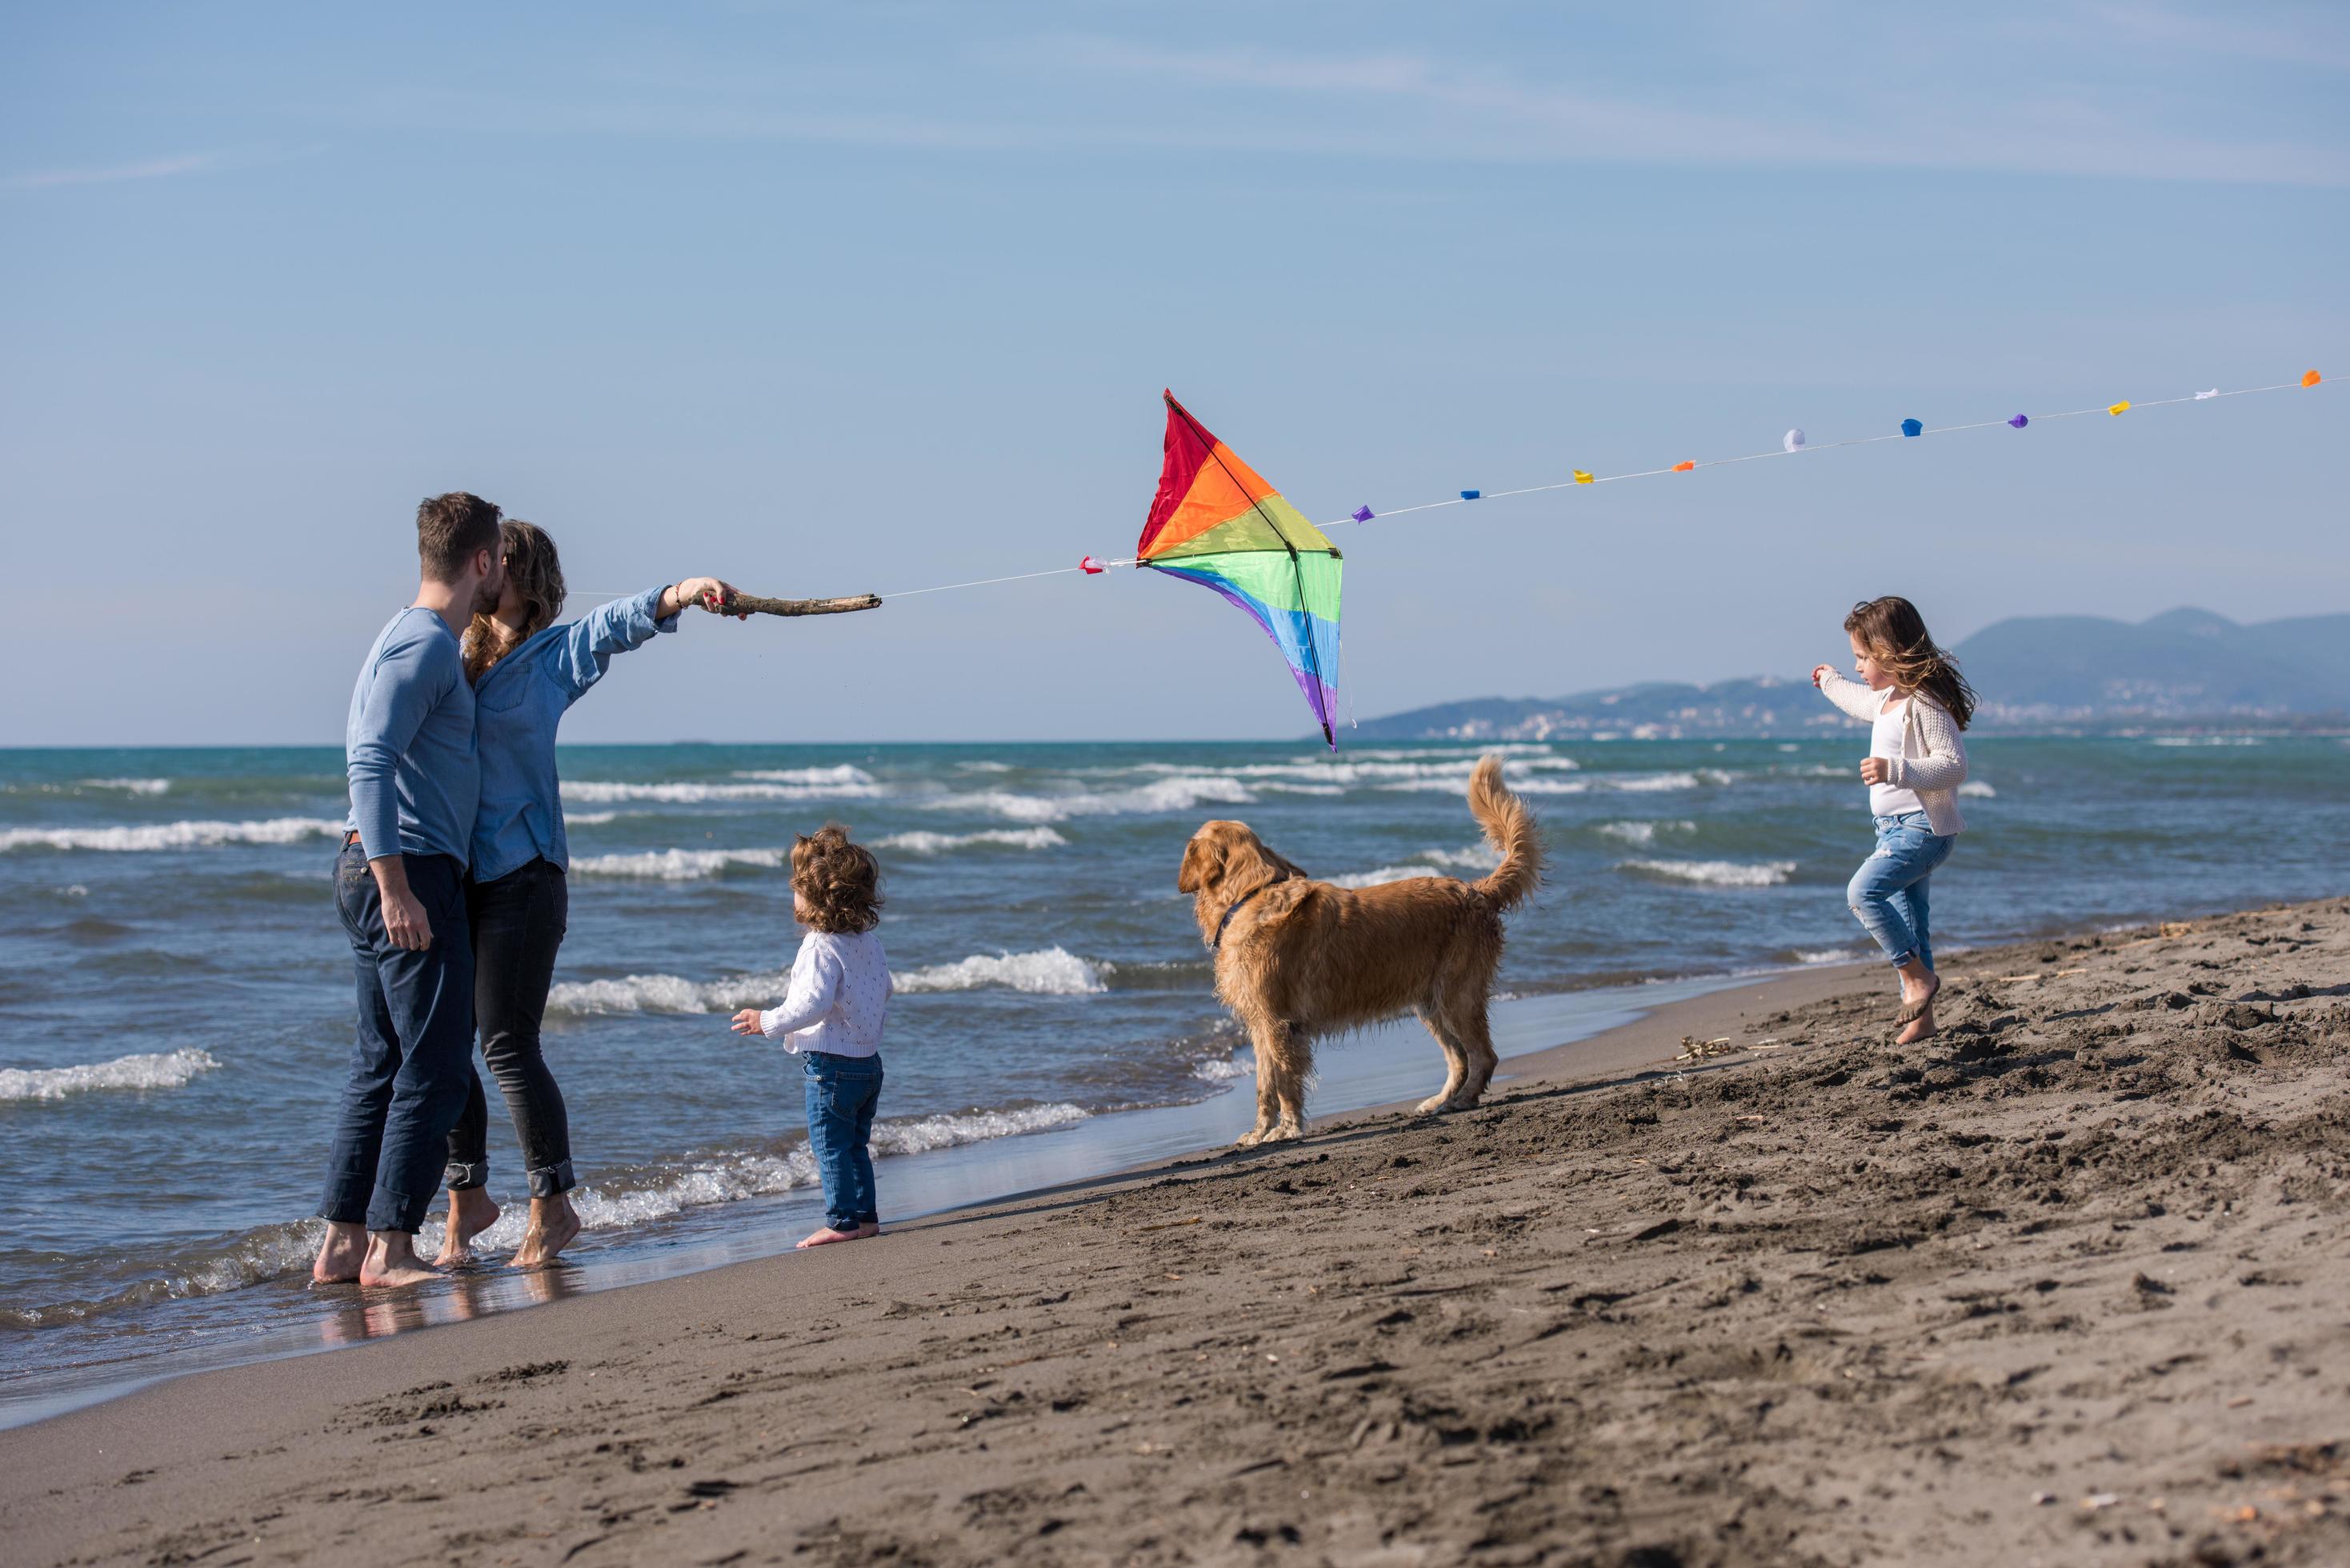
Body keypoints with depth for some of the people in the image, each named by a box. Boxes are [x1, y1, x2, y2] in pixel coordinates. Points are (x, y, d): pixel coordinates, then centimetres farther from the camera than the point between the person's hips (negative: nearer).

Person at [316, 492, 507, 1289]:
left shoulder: (410, 639, 17)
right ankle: (390, 1247, -6)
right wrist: (395, 888, -25)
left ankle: (342, 1242, 12)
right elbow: (370, 762, -22)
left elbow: (361, 747, 31)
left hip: (372, 867, 10)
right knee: (436, 1066, -7)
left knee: (380, 1063, 11)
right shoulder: (425, 646, -13)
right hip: (409, 867, -10)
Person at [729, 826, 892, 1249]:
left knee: (829, 1145, -2)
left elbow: (813, 1004, -27)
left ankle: (843, 1220, -2)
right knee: (856, 1146, 16)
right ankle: (866, 1217, 18)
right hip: (869, 1060, 9)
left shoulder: (820, 948, -18)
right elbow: (883, 995, 19)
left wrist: (768, 1022, -18)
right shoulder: (871, 944, 8)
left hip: (830, 1064, -9)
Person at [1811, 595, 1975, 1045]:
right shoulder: (1889, 698, 13)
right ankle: (1921, 1016, 13)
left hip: (1922, 826, -10)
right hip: (1898, 827, 10)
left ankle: (1918, 975, -15)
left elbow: (1954, 766, -23)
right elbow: (1863, 701, 39)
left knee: (1863, 891, -24)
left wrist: (1895, 769, -31)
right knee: (1909, 924, 10)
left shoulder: (1925, 705, -18)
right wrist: (1831, 683, 55)